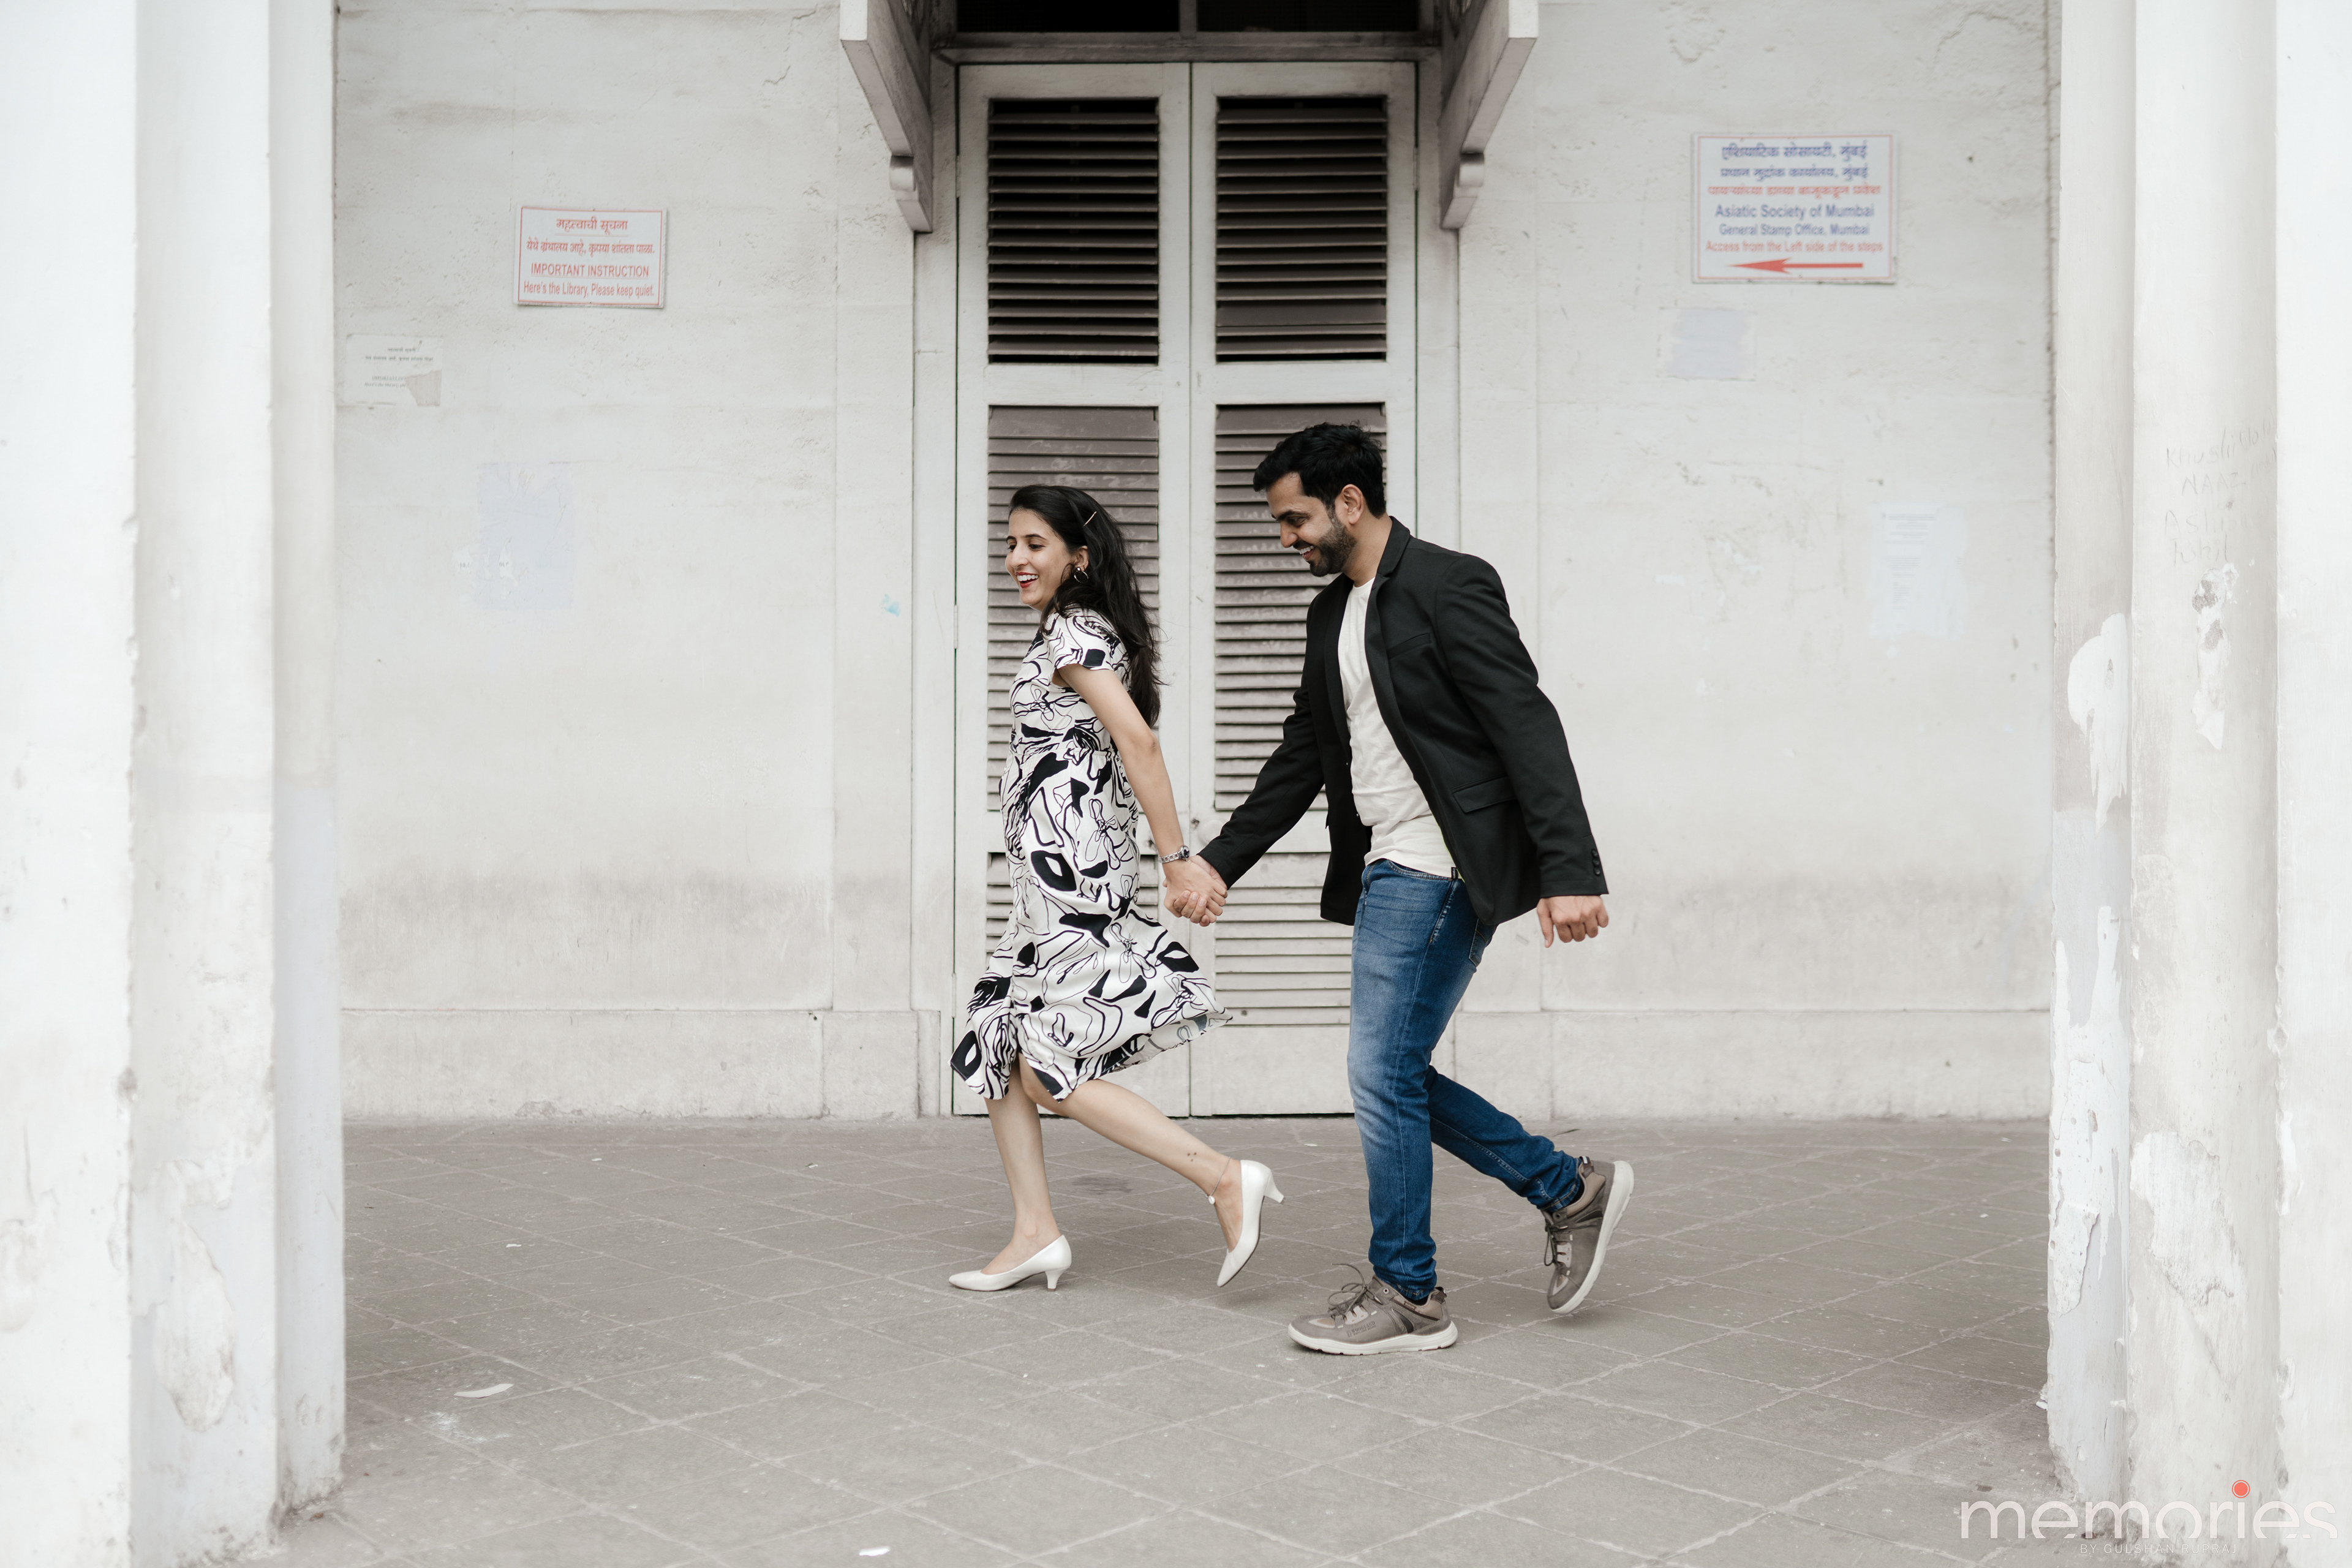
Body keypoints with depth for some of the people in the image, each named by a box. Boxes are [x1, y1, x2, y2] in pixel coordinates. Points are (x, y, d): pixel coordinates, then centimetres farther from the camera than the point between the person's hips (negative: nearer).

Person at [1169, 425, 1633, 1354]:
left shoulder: (1448, 586, -11)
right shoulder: (1332, 613, 15)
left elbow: (1527, 727, -18)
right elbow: (1301, 757, 21)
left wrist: (1570, 872, -25)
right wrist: (1220, 862, 17)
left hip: (1440, 867, -9)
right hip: (1387, 869, 9)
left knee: (1383, 1071, -6)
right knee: (1394, 1076, 10)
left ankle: (1408, 1296, 9)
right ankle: (1570, 1191, 24)